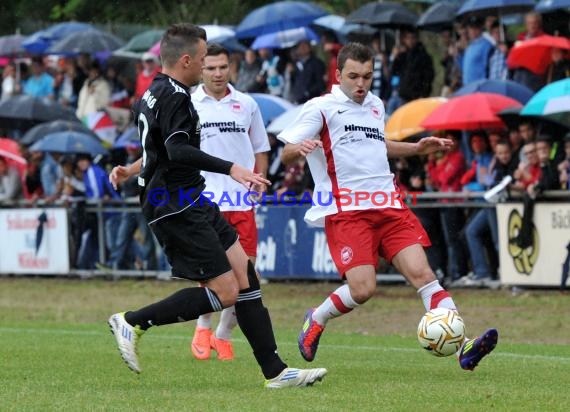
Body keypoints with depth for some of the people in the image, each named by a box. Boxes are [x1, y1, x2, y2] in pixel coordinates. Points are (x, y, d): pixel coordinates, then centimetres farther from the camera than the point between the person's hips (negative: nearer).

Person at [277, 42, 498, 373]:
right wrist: (300, 148, -29)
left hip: (387, 206, 5)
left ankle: (462, 346, -19)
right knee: (363, 289, -16)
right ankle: (316, 320, 14)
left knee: (421, 271, -11)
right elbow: (286, 155, -6)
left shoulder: (375, 105, 18)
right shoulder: (321, 108, -1)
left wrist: (417, 148, 26)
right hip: (346, 210, -5)